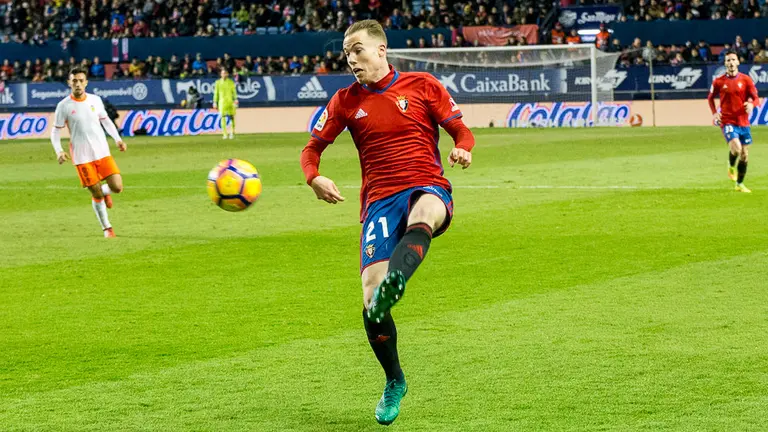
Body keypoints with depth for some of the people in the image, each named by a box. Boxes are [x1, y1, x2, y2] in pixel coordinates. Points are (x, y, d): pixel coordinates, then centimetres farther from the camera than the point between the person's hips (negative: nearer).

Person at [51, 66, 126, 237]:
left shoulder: (95, 100, 3)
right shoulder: (64, 106, -6)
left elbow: (106, 121, 16)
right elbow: (56, 131, 1)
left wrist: (117, 139, 3)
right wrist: (59, 151, -15)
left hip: (102, 152, 3)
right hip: (82, 157, -3)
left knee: (117, 187, -8)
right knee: (96, 194, -1)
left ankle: (105, 192, 28)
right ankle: (107, 228, 18)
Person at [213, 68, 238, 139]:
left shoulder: (231, 82, 6)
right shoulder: (218, 82, 7)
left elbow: (234, 92, 5)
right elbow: (216, 93, 8)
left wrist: (235, 99, -8)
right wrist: (215, 102, 4)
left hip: (230, 101, 0)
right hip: (222, 101, 0)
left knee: (231, 117, 2)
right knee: (223, 117, -9)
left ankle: (232, 132, 16)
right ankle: (224, 134, -9)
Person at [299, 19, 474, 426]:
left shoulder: (422, 85, 7)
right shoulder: (346, 101, 12)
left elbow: (461, 130, 9)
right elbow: (312, 148, 16)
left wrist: (463, 150, -15)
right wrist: (314, 178, -7)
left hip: (427, 188, -2)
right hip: (379, 201, 2)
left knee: (424, 213, -42)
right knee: (370, 298, -13)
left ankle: (393, 284, -71)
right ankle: (394, 382, 11)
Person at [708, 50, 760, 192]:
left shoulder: (746, 79, 0)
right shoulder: (718, 81, -1)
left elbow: (756, 98, -1)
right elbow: (710, 98, 15)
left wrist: (751, 104, -25)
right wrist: (714, 113, -1)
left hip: (743, 122, 2)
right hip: (728, 121, -2)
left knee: (745, 155, 8)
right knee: (736, 148, -25)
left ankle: (740, 184, 25)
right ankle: (731, 166, 10)